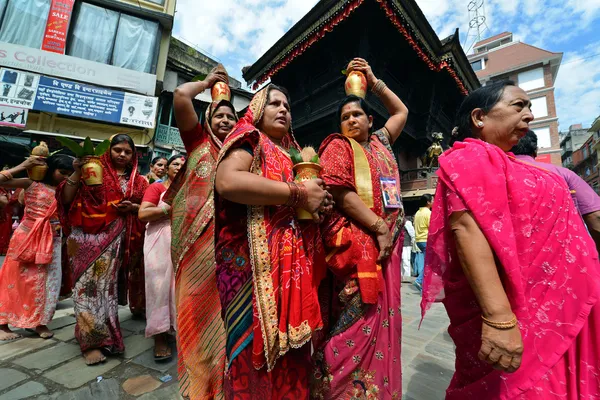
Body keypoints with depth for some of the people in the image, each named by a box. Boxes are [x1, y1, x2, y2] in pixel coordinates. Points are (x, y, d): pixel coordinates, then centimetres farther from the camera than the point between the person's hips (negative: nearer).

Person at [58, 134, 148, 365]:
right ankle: (94, 339, 7)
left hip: (118, 239, 2)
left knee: (106, 283, 9)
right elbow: (66, 199, -2)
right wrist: (76, 173, -13)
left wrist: (132, 207, -8)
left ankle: (101, 333, 23)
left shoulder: (138, 181, 11)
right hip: (90, 236, -2)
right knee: (90, 283, -3)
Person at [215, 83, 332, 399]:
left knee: (290, 354, 15)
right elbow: (227, 181, -18)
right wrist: (299, 193, -14)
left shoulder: (293, 154, 24)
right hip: (255, 262, -7)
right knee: (256, 347, 2)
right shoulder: (249, 139, 3)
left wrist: (317, 201, 5)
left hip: (294, 264, 7)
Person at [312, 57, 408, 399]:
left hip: (388, 243, 7)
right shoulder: (338, 147, 2)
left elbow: (402, 111, 34)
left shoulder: (380, 142, 20)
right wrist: (378, 227, -14)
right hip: (356, 243, -6)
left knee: (381, 319, 14)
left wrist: (374, 82, 26)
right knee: (355, 322, -1)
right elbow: (340, 193, -12)